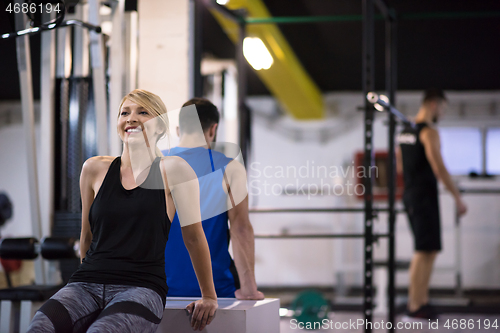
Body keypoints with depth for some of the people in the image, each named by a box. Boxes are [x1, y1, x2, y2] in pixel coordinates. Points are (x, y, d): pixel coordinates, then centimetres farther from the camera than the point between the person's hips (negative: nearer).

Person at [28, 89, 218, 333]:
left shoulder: (172, 171, 2)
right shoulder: (95, 169, 11)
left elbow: (194, 237, 8)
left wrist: (209, 297, 14)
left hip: (141, 288, -3)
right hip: (86, 285, 3)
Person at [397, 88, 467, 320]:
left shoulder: (406, 131, 14)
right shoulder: (429, 132, -15)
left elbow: (400, 165, 22)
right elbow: (439, 168, -21)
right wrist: (458, 198, -17)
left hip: (410, 194, 9)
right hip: (424, 195, -9)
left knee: (424, 250, 17)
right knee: (426, 251, -6)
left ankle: (417, 300, 20)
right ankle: (417, 306, -5)